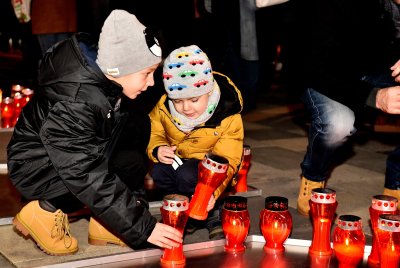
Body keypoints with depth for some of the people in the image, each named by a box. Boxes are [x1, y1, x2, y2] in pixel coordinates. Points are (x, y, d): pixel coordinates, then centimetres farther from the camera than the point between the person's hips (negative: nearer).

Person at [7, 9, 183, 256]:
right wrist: (144, 227, -31)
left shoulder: (103, 75, -12)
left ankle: (104, 224, -6)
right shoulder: (72, 105, -35)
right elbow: (91, 180, -34)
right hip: (36, 166, -9)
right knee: (128, 164, -28)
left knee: (140, 125, -11)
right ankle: (45, 210, -9)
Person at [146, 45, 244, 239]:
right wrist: (157, 150, -25)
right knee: (159, 173, -29)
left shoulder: (228, 117, -23)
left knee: (187, 175, -36)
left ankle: (214, 214, -11)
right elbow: (153, 133, 0)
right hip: (175, 160, 4)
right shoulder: (163, 107, -16)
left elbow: (225, 161, -24)